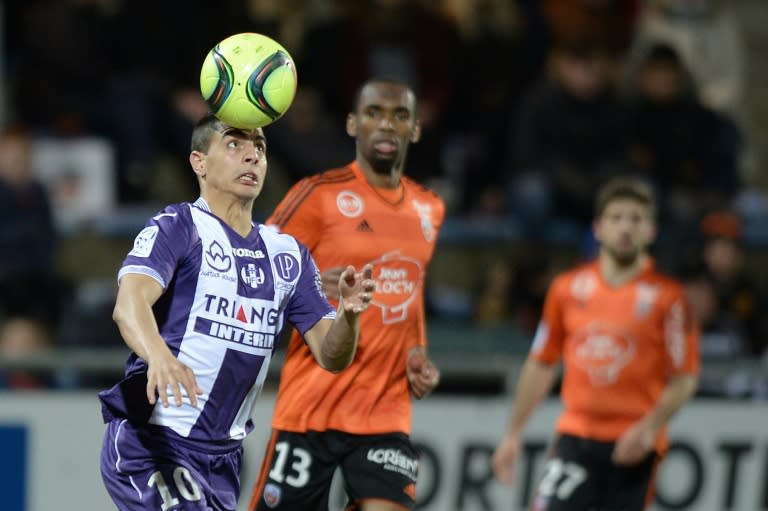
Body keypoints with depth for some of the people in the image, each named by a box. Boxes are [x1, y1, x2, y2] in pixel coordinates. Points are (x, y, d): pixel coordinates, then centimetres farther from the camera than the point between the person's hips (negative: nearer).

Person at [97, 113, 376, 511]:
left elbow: (330, 356, 9)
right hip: (149, 444, -7)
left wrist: (349, 314, -14)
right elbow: (130, 301, -25)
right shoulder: (176, 228, -7)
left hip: (222, 456, 7)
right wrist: (159, 356, -46)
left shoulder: (288, 255, 13)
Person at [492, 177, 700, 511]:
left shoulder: (666, 295, -2)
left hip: (633, 445, -2)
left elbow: (684, 379, -3)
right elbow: (541, 365, 16)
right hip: (576, 434, 2)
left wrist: (650, 427, -17)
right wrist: (513, 433, 15)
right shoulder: (569, 288, 7)